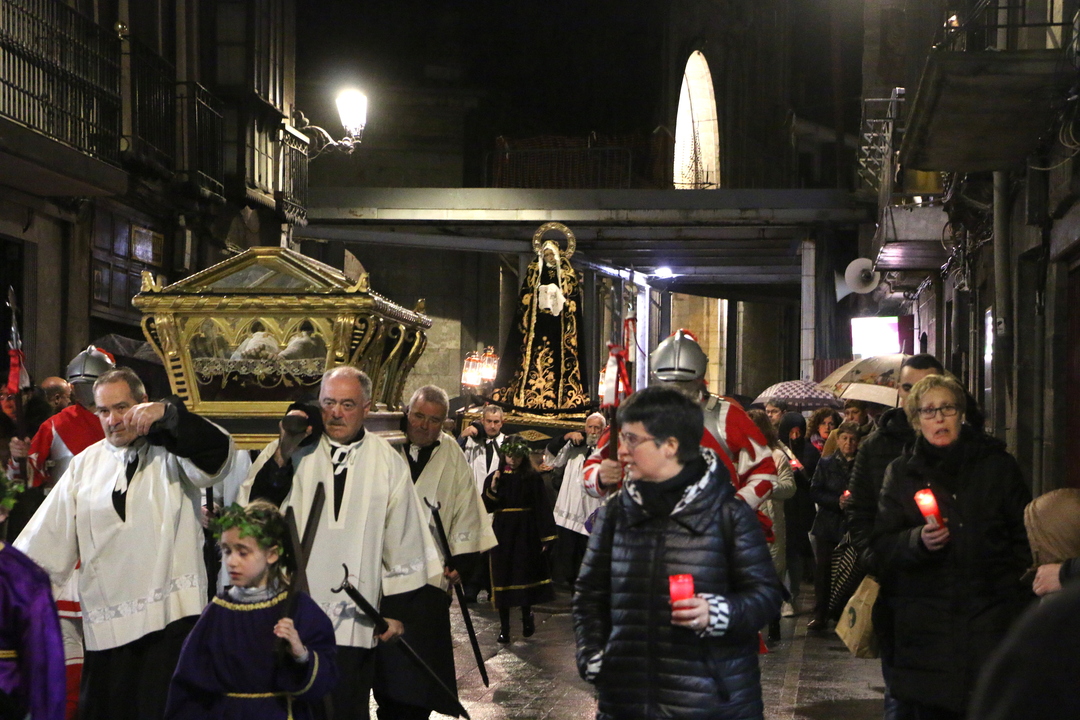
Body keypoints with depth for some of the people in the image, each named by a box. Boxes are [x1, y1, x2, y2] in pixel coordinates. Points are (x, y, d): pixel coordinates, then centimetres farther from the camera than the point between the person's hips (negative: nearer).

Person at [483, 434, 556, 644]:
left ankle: (527, 617, 26)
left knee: (526, 573, 4)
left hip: (526, 533, -2)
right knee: (503, 575, 3)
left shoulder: (533, 478, -3)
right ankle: (504, 627, 9)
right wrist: (492, 490, -15)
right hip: (502, 533, 2)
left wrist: (546, 536, -9)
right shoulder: (494, 478, 4)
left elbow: (542, 508, -5)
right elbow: (485, 508, 1)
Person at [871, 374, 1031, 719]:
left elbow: (1025, 536, 11)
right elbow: (881, 545, 4)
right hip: (926, 623, 1)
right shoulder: (901, 473, 10)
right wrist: (918, 540, -15)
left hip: (992, 619, -1)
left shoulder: (997, 464, 8)